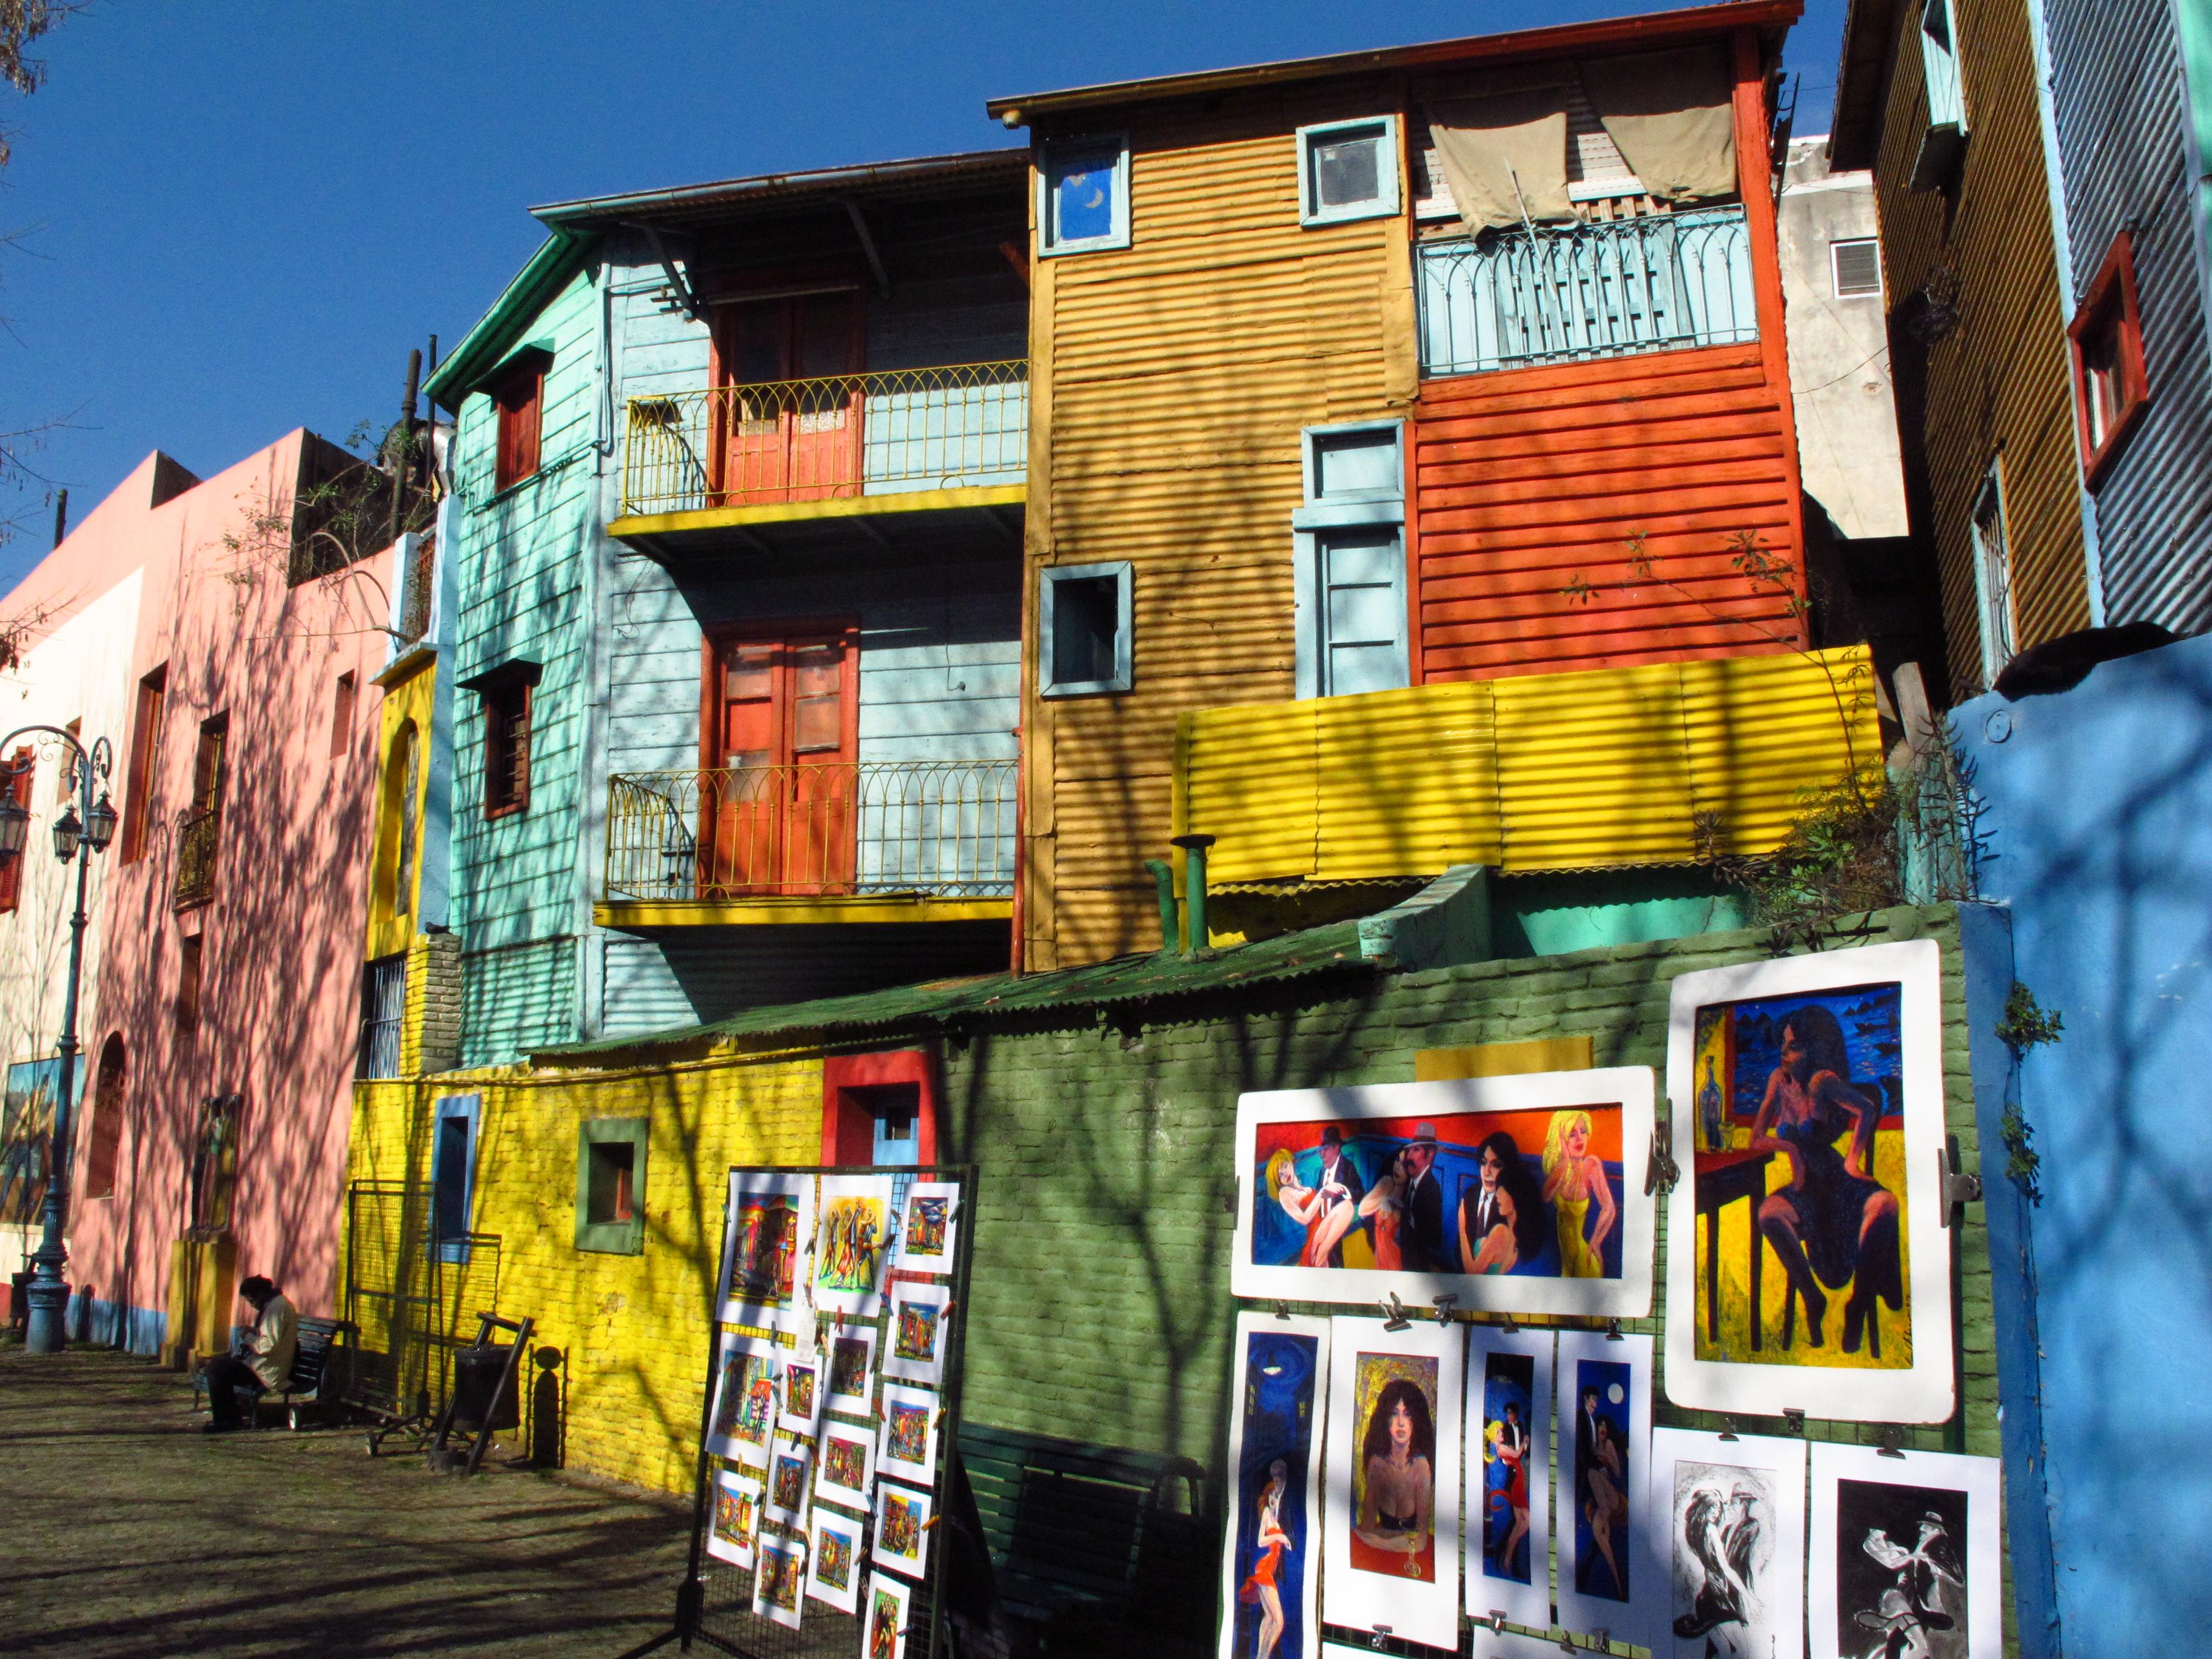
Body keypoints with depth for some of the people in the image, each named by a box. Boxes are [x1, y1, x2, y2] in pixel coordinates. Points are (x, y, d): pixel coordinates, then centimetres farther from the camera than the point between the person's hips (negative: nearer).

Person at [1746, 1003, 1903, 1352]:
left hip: (1838, 1179, -3)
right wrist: (1790, 1148, -9)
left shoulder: (1821, 1081, -14)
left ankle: (1859, 1303, -18)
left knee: (1885, 1204, -36)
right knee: (1769, 1214, -31)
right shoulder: (1779, 1080, 3)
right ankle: (1813, 1299, -11)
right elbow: (1757, 1140, 8)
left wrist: (1852, 1161, -26)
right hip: (1805, 1187, 3)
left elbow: (1868, 1109, -31)